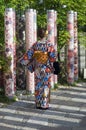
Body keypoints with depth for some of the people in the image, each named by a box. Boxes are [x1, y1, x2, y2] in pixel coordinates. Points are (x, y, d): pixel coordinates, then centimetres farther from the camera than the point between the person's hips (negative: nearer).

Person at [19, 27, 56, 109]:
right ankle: (44, 104, 4)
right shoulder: (49, 44, -11)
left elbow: (29, 54, 2)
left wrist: (22, 60, 17)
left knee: (38, 85, 10)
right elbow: (53, 56, -13)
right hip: (46, 68, -4)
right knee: (45, 85, 2)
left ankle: (38, 104, 15)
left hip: (37, 68, 4)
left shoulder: (35, 45, 0)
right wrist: (52, 66, 0)